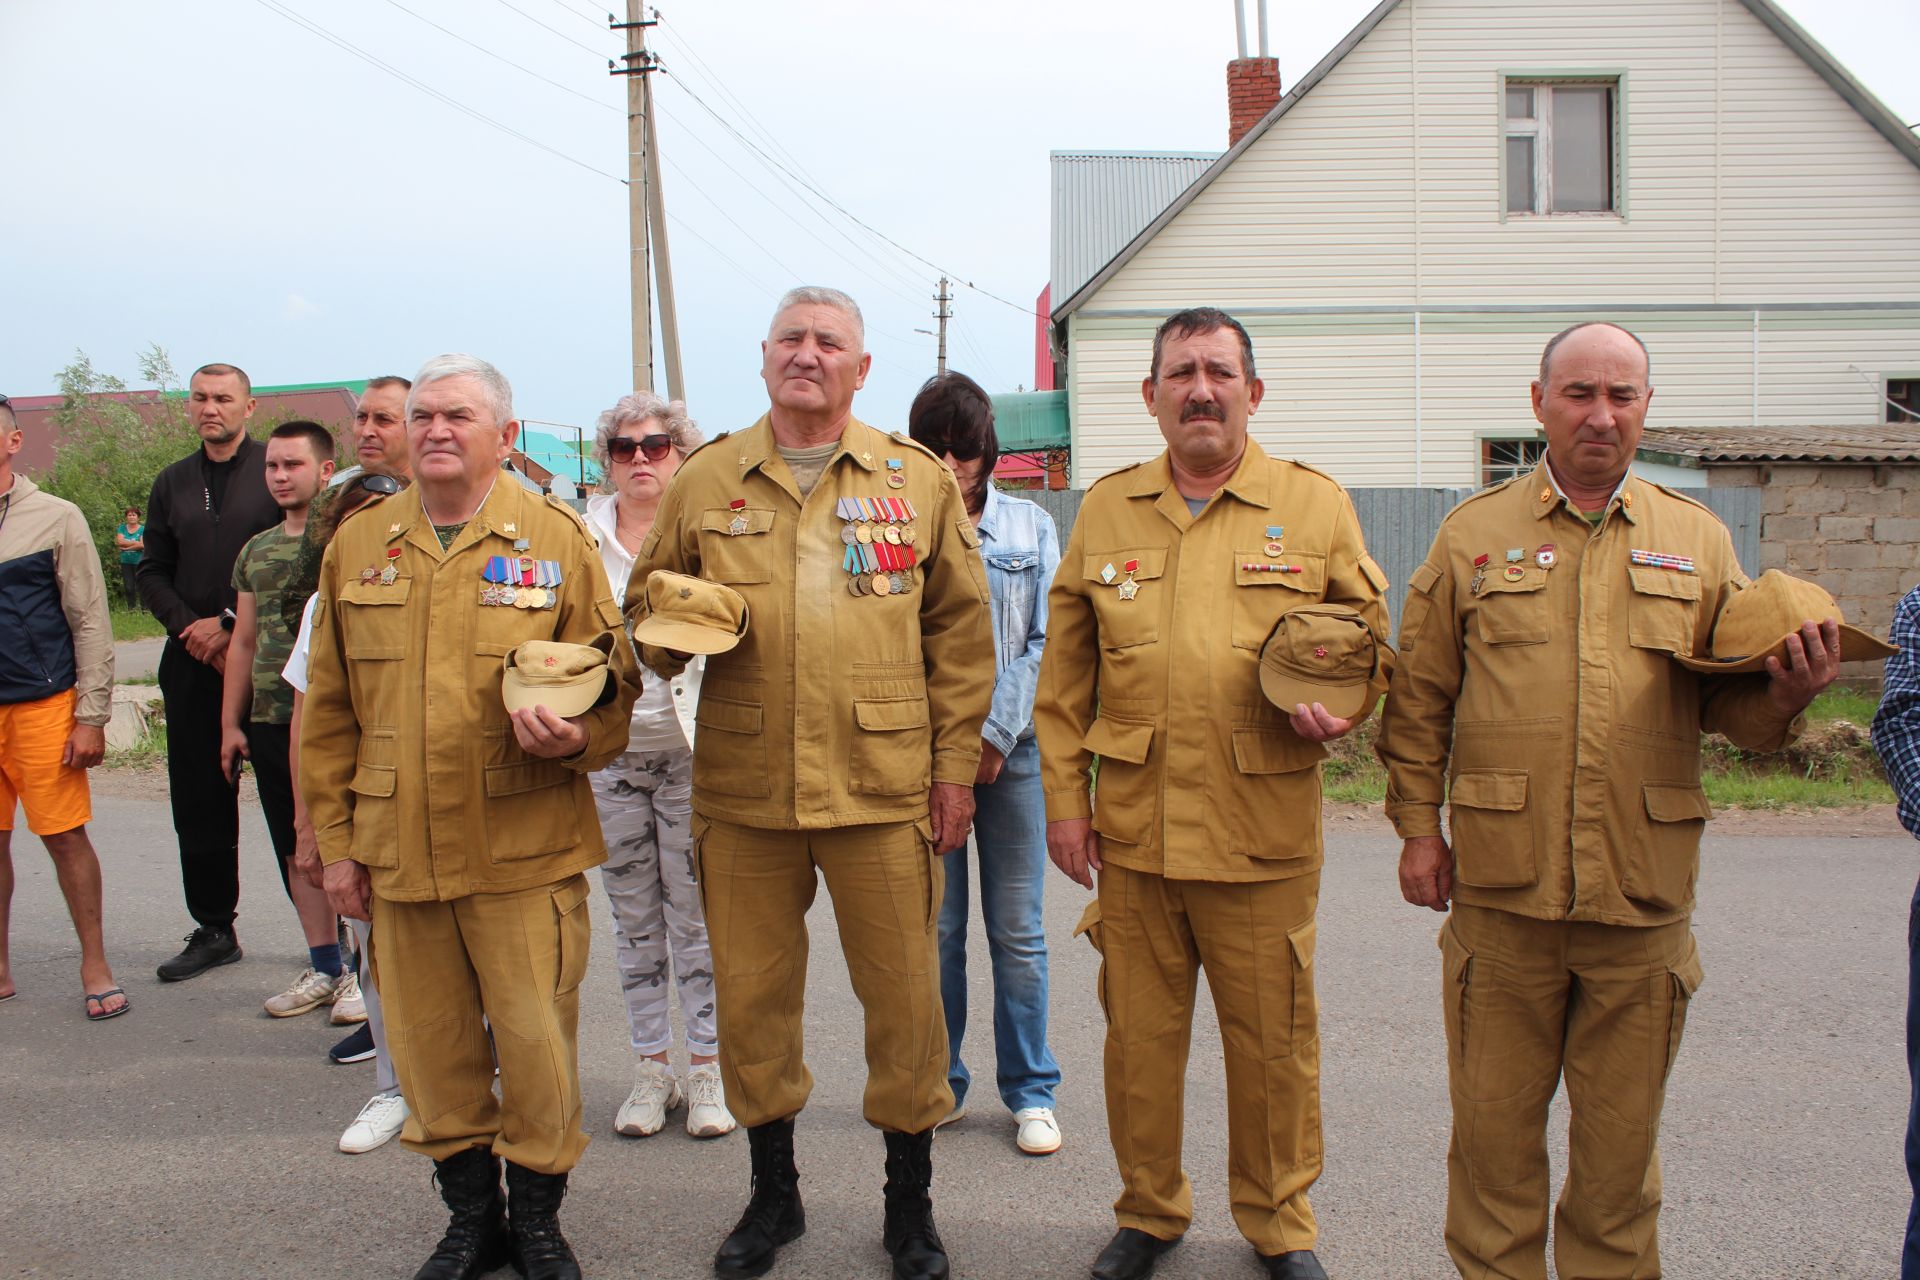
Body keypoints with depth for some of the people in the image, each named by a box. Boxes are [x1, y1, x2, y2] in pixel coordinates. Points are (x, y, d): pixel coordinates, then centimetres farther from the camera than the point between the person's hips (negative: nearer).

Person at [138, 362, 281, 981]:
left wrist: (232, 624, -12)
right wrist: (189, 626, -2)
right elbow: (153, 573, 16)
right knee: (199, 799, 9)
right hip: (193, 659, 5)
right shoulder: (172, 483, 15)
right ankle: (213, 929, 20)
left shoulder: (274, 471, -2)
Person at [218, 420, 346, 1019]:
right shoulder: (256, 550, 15)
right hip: (268, 720, 7)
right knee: (296, 850, 11)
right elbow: (244, 642, 18)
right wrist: (231, 721, 15)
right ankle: (323, 968, 22)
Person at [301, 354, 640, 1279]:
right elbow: (328, 710, 12)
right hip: (397, 848, 3)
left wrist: (574, 735, -20)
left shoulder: (556, 538, 0)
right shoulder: (357, 545, 9)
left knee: (536, 1039, 2)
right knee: (430, 1042, 11)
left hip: (524, 849, -3)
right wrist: (335, 841, 9)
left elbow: (615, 682, 3)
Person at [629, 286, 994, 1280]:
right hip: (742, 789, 2)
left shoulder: (919, 480, 5)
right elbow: (646, 609, 17)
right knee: (750, 995, 11)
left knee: (903, 995, 5)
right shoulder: (704, 482, 8)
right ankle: (772, 1190, 32)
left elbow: (960, 633, 6)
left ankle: (909, 1200, 26)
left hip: (884, 787, -1)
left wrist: (954, 765, 2)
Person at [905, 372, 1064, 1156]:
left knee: (1018, 930, 4)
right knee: (934, 929, 5)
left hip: (1011, 749, 0)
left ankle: (1031, 1092, 16)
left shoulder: (1031, 527, 7)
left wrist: (996, 734, -7)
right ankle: (939, 1084, 20)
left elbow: (1046, 642, 2)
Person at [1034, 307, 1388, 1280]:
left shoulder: (1315, 506, 3)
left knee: (1273, 1039, 8)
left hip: (1264, 834, -1)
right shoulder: (1105, 509, 8)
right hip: (1132, 827, 2)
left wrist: (1341, 710, -11)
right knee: (1139, 1033, 12)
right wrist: (1065, 795, 5)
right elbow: (1065, 674, 10)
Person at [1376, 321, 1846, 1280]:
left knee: (1622, 1134, 13)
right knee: (1495, 1126, 10)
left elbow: (1730, 702, 10)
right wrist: (1417, 826, 1)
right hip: (1502, 889, -1)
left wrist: (1785, 695, -12)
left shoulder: (1697, 540, 8)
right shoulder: (1472, 534, 4)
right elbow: (1419, 699, 6)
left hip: (1643, 896, 1)